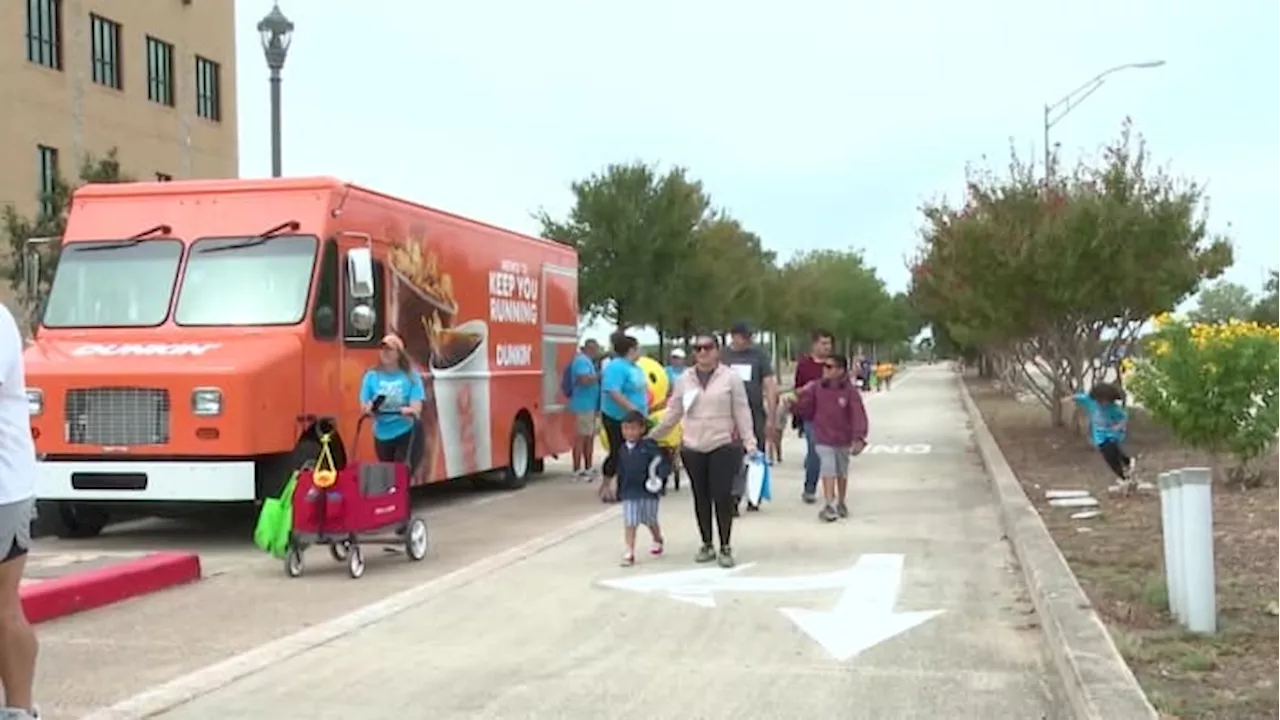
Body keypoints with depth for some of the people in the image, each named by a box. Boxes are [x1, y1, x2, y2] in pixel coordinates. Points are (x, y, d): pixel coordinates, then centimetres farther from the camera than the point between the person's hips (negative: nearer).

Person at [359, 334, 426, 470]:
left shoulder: (411, 376, -6)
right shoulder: (371, 376, 1)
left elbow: (416, 408, -12)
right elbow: (364, 407, 0)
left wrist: (408, 411, -35)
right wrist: (368, 409, -23)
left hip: (407, 433, -3)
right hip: (382, 434, 3)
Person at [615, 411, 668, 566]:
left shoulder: (649, 446, -12)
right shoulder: (622, 450, 4)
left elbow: (662, 463, -16)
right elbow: (621, 472, 12)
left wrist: (659, 476, -31)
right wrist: (619, 491, 13)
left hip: (648, 491, -3)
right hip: (629, 493, 3)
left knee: (651, 521, 15)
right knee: (629, 523, -4)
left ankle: (657, 541, 43)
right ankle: (629, 552, -2)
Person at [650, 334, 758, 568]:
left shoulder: (731, 377, -2)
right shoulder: (684, 379, 6)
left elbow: (742, 412, -2)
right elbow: (673, 412, 11)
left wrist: (749, 443, -7)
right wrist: (652, 435, 9)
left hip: (723, 446, -3)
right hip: (692, 448, 3)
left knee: (722, 496, -5)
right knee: (701, 497, 10)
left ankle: (725, 547, 7)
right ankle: (707, 545, 22)